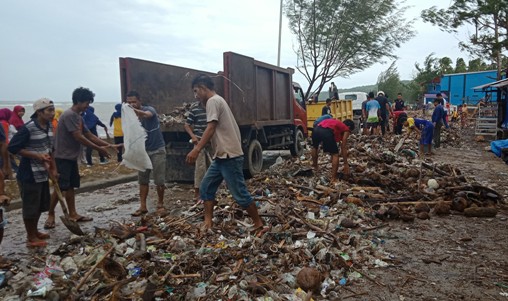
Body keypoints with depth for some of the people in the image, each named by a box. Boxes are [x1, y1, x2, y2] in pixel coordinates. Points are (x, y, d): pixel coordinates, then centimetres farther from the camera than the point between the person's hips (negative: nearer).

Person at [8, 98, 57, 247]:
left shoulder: (49, 126, 4)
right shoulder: (28, 128, -20)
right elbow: (12, 147, -17)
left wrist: (53, 169, 12)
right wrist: (36, 155, -22)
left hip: (43, 173, 8)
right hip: (29, 175, -8)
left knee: (41, 205, 19)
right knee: (30, 206, 4)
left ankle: (35, 232, 36)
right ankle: (31, 238, 18)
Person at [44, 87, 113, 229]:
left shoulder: (78, 116, 12)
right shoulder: (69, 115, -18)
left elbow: (89, 135, 14)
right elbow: (79, 137, -21)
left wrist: (108, 145, 7)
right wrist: (99, 149, -16)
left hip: (71, 157, 10)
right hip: (63, 157, -9)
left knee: (70, 186, 12)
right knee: (61, 187, -4)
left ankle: (72, 214, 18)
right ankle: (50, 215, 9)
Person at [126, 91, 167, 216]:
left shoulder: (149, 109, -14)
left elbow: (147, 115, -40)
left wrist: (135, 110, -60)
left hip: (157, 150, -5)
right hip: (143, 150, 5)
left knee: (159, 180, 0)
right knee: (142, 179, 6)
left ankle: (160, 204, 17)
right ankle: (143, 206, 14)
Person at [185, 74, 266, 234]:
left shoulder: (213, 101, -9)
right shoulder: (218, 101, 21)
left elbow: (211, 128, -21)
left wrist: (196, 150, -28)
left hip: (229, 156, -11)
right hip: (222, 156, 11)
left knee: (240, 194, -3)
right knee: (206, 188, 12)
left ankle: (259, 225, 9)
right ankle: (208, 222, 17)